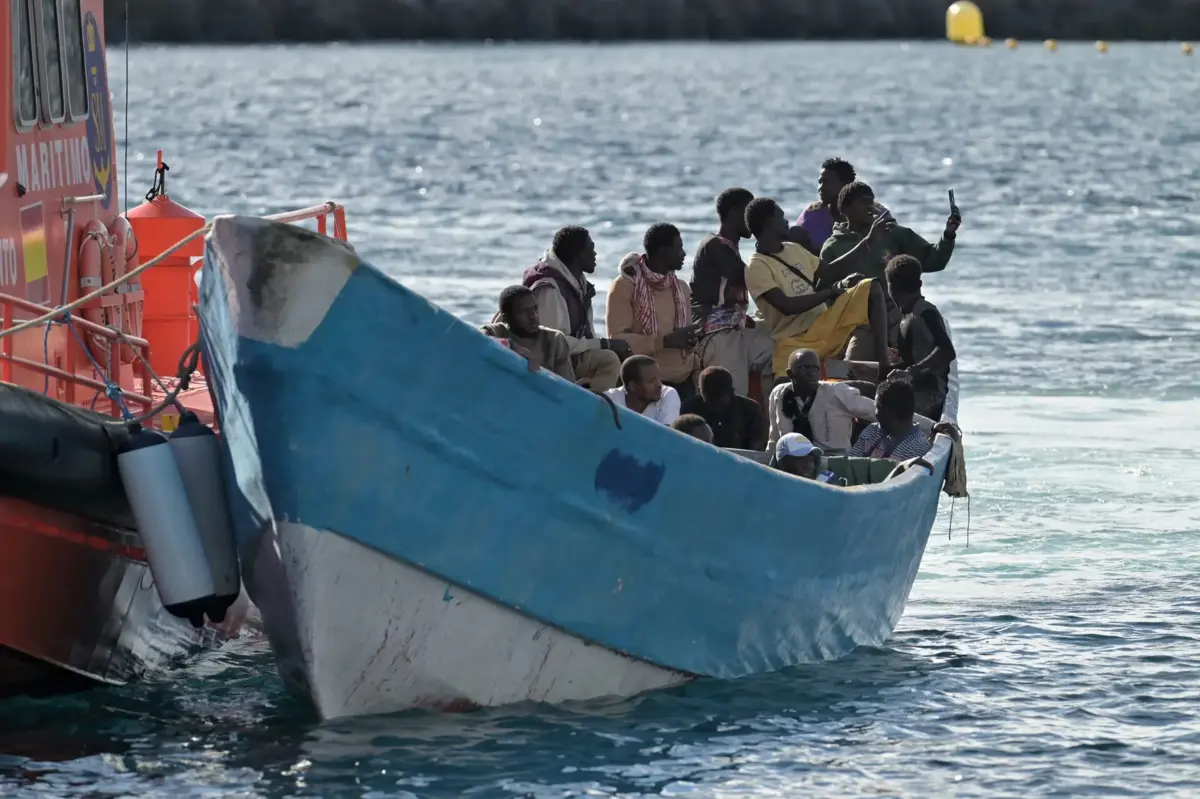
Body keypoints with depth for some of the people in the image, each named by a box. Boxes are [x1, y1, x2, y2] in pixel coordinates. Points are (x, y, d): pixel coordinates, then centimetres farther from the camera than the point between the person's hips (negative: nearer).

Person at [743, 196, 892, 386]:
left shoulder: (794, 249, 13)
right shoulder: (756, 268, -13)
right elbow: (787, 306, -22)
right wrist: (832, 292, -14)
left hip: (824, 326, 7)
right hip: (793, 343, -7)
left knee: (871, 288, -9)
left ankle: (884, 365, -18)